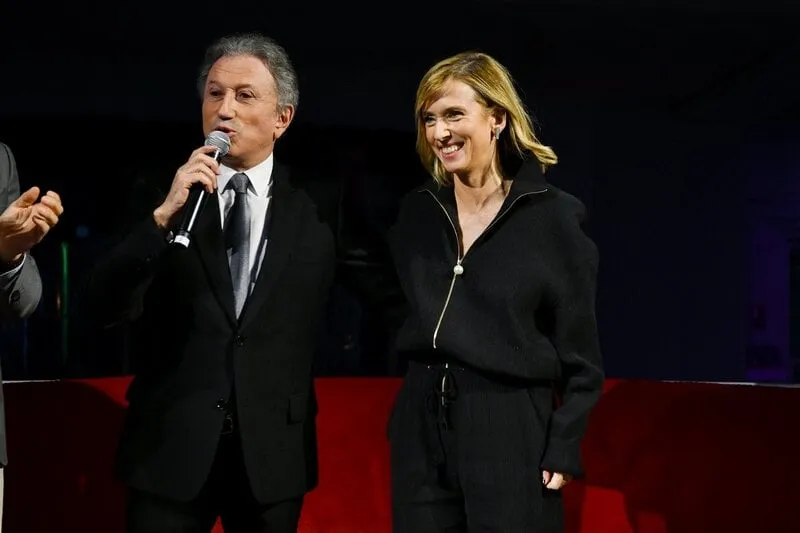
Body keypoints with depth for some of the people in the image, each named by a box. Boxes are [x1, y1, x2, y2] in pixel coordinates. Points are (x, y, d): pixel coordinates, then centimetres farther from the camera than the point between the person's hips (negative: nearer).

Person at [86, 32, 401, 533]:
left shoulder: (319, 203, 2)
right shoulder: (163, 193, 0)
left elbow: (391, 288, 9)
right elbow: (107, 306, -10)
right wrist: (164, 214, -19)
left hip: (275, 450, 1)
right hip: (171, 446, -1)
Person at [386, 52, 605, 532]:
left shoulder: (554, 216, -5)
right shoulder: (417, 213, 7)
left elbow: (581, 355, -4)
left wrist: (564, 451, -9)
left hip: (511, 433, -4)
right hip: (422, 426, 4)